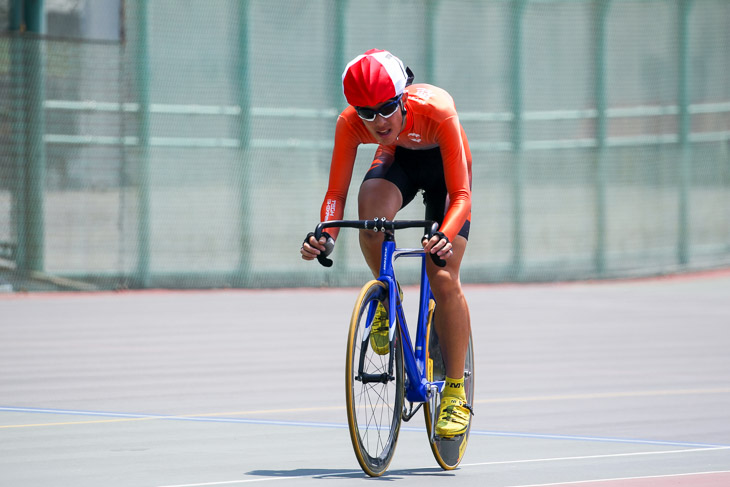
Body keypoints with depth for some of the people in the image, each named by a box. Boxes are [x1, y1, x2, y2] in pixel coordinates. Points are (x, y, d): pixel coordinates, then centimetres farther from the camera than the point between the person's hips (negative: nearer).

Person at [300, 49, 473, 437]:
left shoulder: (436, 110, -40)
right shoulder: (351, 123, -32)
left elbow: (461, 195, -39)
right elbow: (336, 193, -26)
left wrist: (445, 237, -58)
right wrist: (326, 236, -47)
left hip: (444, 164, -2)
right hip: (398, 160, 2)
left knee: (443, 279, -16)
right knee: (370, 212, -35)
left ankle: (456, 393, -1)